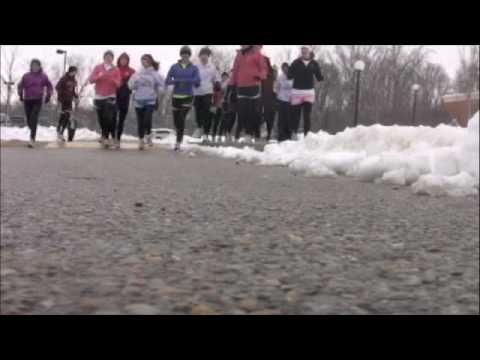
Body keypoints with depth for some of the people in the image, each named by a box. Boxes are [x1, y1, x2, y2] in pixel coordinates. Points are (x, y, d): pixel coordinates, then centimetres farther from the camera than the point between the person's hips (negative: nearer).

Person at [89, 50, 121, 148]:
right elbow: (91, 80, -3)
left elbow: (118, 84, -5)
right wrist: (99, 76, -22)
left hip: (110, 97, -2)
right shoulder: (98, 68, 6)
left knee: (108, 117, -17)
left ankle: (105, 137, -10)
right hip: (98, 97, 2)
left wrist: (113, 79, -26)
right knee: (101, 119, 7)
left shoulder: (116, 70, 3)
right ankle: (105, 136, 25)